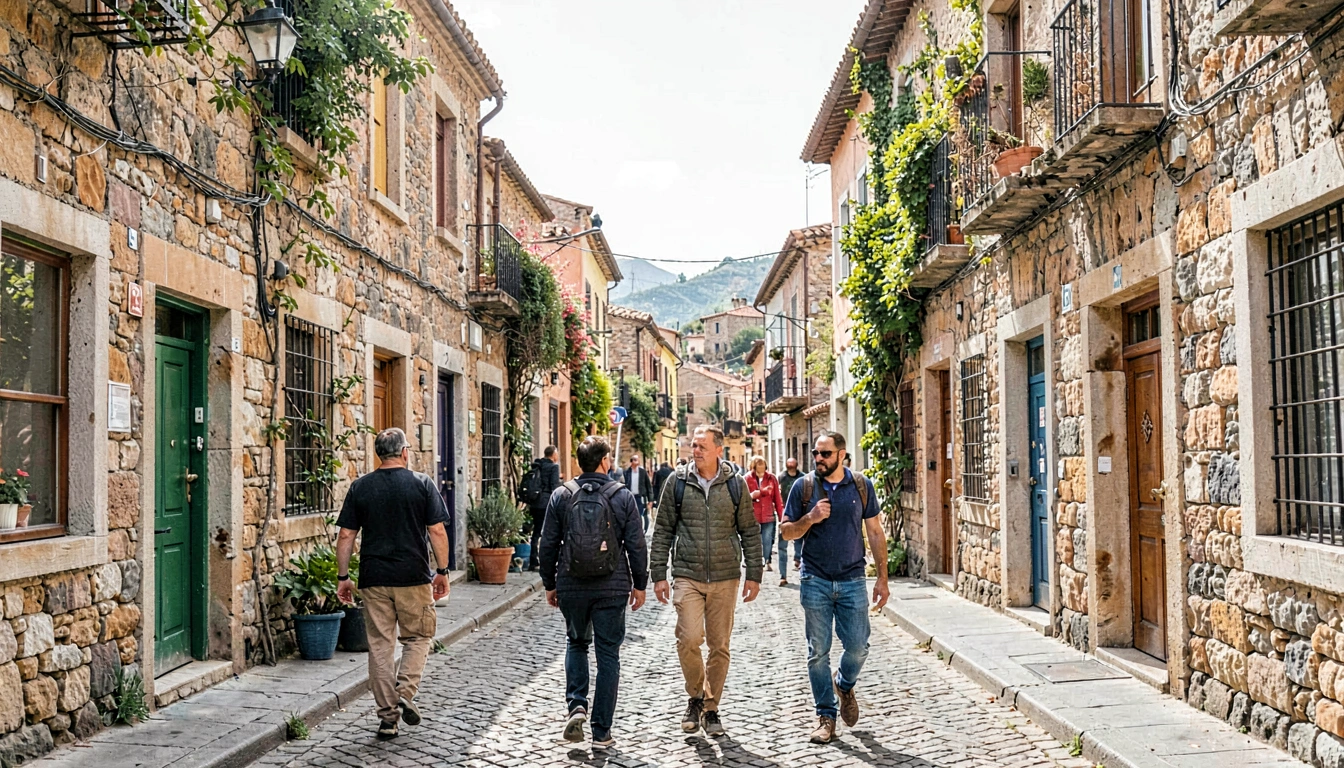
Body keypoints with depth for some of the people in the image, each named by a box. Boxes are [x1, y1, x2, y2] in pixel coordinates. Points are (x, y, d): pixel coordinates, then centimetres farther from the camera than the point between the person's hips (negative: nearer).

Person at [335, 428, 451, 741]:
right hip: (414, 577, -2)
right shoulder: (422, 484, -3)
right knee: (418, 636, 15)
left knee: (380, 644, 8)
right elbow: (437, 531, -6)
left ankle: (387, 716, 10)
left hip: (373, 579, 2)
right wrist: (442, 571, 4)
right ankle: (405, 693, -3)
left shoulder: (360, 487, 4)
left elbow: (346, 536, 3)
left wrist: (342, 577, 9)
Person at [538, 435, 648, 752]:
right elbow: (636, 545, -3)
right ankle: (601, 732, 8)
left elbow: (548, 545, 2)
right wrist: (639, 584, 8)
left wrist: (549, 584, 13)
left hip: (571, 587, 1)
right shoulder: (622, 496, -4)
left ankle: (576, 705, 4)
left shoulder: (561, 495, -1)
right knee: (608, 655, 7)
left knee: (576, 643, 23)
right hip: (612, 588, -1)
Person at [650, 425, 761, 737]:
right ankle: (695, 697, 10)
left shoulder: (735, 485, 3)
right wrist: (658, 574, 1)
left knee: (719, 646, 5)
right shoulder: (678, 482, 2)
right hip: (687, 575, -1)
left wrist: (753, 575, 4)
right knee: (688, 639, -15)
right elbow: (663, 531, 6)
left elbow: (750, 532, 8)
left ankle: (711, 709, 21)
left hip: (725, 577, 1)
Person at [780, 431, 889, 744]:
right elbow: (787, 531, 4)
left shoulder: (861, 486, 2)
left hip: (852, 580, 0)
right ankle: (826, 715, 16)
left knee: (858, 646, 0)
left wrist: (882, 578, 2)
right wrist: (810, 518, -16)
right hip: (815, 581, 0)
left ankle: (845, 685, 32)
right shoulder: (803, 486, 0)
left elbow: (875, 533, 6)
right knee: (818, 652, 3)